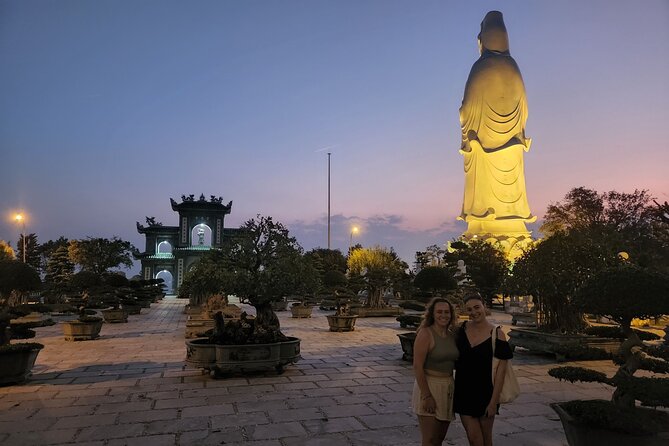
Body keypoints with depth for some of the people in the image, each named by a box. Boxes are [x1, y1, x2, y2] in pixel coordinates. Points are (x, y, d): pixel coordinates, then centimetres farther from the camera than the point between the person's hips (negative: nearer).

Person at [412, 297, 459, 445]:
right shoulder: (425, 334, -14)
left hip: (448, 388, 7)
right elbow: (417, 367, -17)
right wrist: (426, 396, -20)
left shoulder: (452, 335, 6)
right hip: (429, 387, -6)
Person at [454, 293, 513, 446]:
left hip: (486, 392, -2)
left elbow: (501, 370, -11)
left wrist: (494, 401, -13)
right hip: (463, 391, 2)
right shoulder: (462, 328, -1)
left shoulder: (497, 334, -11)